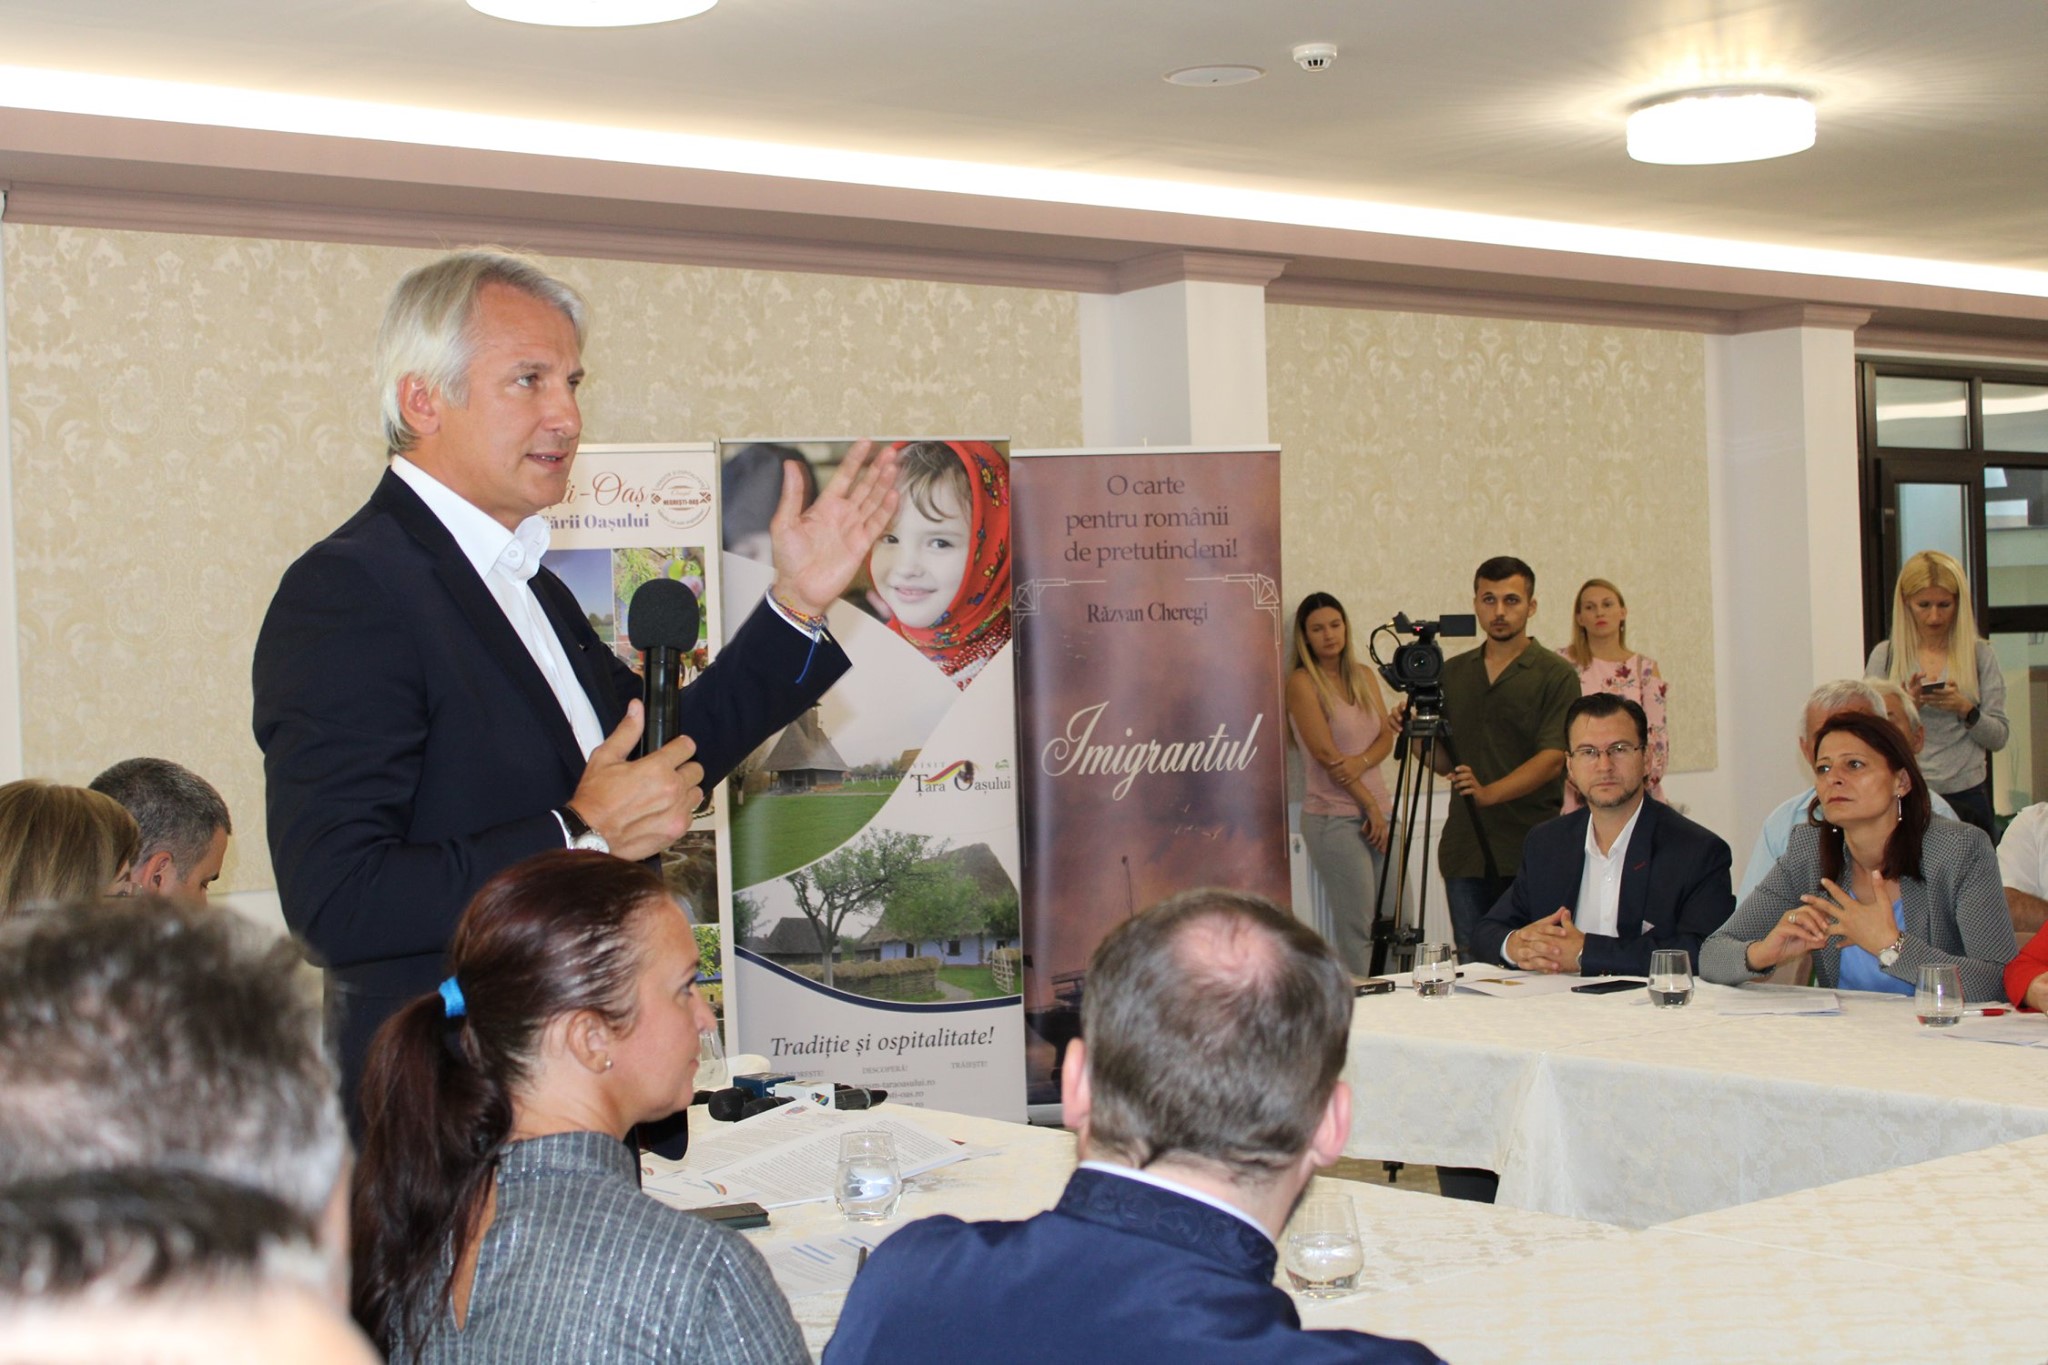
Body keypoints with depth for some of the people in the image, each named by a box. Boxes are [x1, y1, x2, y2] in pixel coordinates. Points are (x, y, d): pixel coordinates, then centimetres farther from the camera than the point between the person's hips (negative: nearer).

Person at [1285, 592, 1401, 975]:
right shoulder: (1302, 682, -6)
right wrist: (1371, 805, -11)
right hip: (1334, 817, -7)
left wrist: (1361, 762, -15)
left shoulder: (1363, 677, 14)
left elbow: (1386, 737, 7)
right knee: (1357, 929, -9)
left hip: (1379, 811, 7)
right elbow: (1326, 752, -11)